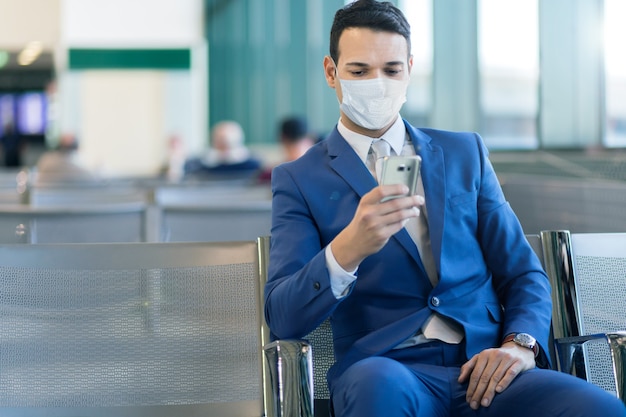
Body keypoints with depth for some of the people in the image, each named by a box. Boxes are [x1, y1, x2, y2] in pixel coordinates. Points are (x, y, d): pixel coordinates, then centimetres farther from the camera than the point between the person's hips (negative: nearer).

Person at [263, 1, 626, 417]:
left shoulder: (465, 153, 18)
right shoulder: (299, 180, 8)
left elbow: (524, 274, 17)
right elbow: (283, 318, -5)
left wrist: (520, 344, -6)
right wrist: (347, 249, -24)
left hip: (484, 370, 3)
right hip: (384, 372, -3)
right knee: (377, 383, -40)